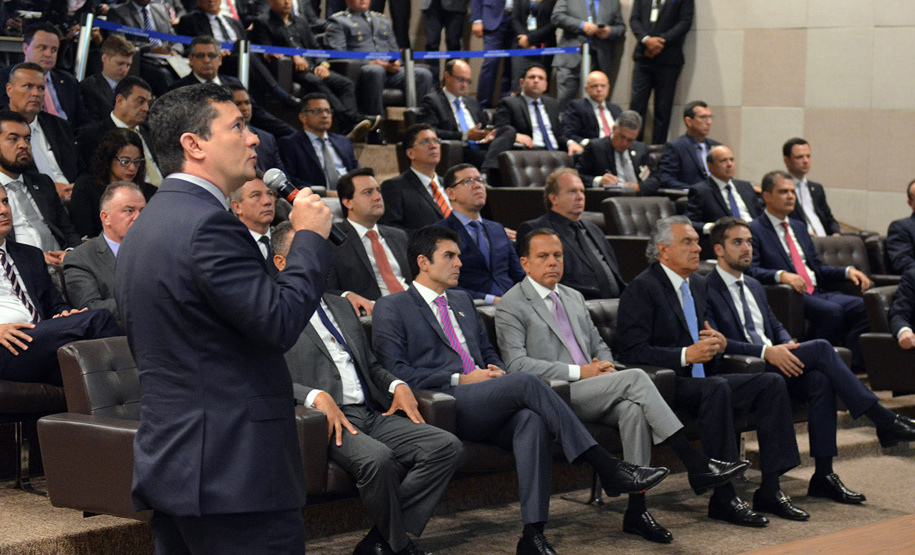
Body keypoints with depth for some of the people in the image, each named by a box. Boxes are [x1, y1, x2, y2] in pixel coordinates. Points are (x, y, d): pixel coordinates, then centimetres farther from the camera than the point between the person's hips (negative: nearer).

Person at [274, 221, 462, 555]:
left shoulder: (339, 305, 27)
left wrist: (397, 386, 8)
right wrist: (317, 397, -24)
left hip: (373, 414, 8)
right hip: (329, 422, -7)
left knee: (447, 447, -14)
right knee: (377, 458, -37)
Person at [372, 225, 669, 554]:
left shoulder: (461, 301, 28)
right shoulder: (390, 309, 6)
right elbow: (395, 372, -6)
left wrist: (495, 370, 6)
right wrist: (460, 378, -11)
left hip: (484, 409, 6)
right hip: (441, 408, -6)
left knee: (532, 420, -30)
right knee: (525, 382, -28)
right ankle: (607, 468, -28)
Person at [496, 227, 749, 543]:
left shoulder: (574, 298, 23)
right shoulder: (512, 306, 0)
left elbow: (598, 345, 29)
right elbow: (517, 365, -11)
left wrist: (605, 365, 2)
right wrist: (579, 372, -15)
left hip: (592, 394, 6)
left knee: (633, 408, -29)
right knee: (635, 378, -26)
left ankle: (636, 510, -27)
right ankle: (697, 466, -26)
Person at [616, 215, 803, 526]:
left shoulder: (698, 285, 17)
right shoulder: (642, 288, -9)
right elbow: (632, 352, -16)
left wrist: (720, 343, 1)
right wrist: (685, 355, -24)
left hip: (701, 378, 8)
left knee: (771, 383, -10)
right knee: (716, 388, -36)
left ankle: (770, 491, -12)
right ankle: (723, 498, -32)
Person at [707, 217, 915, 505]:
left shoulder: (753, 286, 24)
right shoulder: (707, 290, -4)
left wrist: (787, 346, 0)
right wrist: (767, 351, -22)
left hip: (774, 363, 7)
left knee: (820, 380, -25)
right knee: (821, 348, -22)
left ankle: (824, 475, -24)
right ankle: (885, 421, -17)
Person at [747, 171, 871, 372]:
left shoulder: (799, 227, 27)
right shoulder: (754, 230, 3)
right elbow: (750, 270, -11)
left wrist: (848, 271, 9)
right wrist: (781, 275, -28)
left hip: (817, 293, 7)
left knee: (862, 307, -19)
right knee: (832, 311, -34)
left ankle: (851, 367, -23)